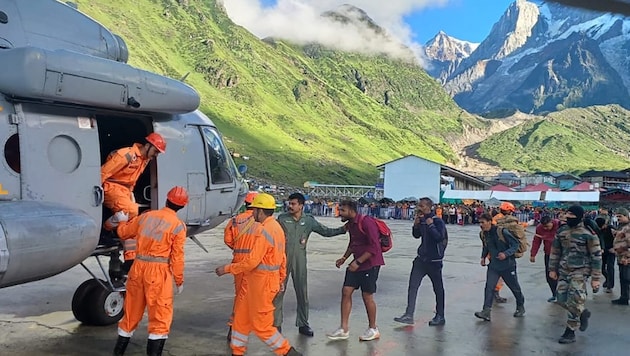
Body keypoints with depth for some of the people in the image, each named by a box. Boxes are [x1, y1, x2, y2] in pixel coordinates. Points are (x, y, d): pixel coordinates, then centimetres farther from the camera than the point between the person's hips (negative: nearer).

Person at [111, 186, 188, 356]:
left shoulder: (146, 216, 6)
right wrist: (179, 280, 2)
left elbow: (123, 232, 19)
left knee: (132, 312, 19)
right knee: (160, 316, 4)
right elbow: (177, 257, -8)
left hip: (138, 267, 6)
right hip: (159, 272, -5)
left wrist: (122, 221, 40)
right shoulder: (178, 225, -8)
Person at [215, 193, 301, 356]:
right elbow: (282, 258, 16)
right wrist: (280, 279, 24)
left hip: (261, 282, -10)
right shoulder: (276, 228, 10)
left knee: (261, 325, 1)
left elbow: (252, 261, -24)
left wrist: (227, 269, -15)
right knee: (241, 317, 16)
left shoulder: (264, 231, -21)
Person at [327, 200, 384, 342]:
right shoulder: (350, 224, 7)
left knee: (367, 296, 0)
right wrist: (344, 258, 11)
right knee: (346, 291, 3)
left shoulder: (366, 222, -19)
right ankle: (343, 329, 9)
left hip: (370, 263, -8)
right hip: (357, 263, 8)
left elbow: (374, 247, -22)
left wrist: (357, 262, -23)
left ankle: (373, 329, 19)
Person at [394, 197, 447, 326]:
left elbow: (440, 237, -25)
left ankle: (440, 316, 20)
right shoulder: (421, 220, 6)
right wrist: (416, 224, -2)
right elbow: (416, 235, 15)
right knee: (412, 286, 0)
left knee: (438, 288, 7)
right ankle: (409, 315, 2)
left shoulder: (437, 221, -14)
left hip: (434, 260, -6)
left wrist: (431, 225, -23)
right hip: (421, 258, 6)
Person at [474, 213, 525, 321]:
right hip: (493, 266, 4)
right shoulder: (484, 234, -1)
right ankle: (486, 311, -12)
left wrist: (506, 254, -27)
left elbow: (515, 244, -15)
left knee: (515, 288, 14)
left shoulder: (502, 231, -20)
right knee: (489, 287, -10)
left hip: (507, 265, -4)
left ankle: (520, 307, 36)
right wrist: (483, 256, 4)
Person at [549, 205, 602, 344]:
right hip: (564, 270, 6)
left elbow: (596, 256, -10)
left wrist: (595, 278, -10)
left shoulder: (588, 234, -13)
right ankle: (583, 313, 33)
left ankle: (570, 332, 6)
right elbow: (555, 251, 14)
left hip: (580, 271, -6)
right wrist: (553, 269, 11)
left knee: (574, 302, -8)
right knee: (561, 299, 6)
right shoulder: (562, 231, 4)